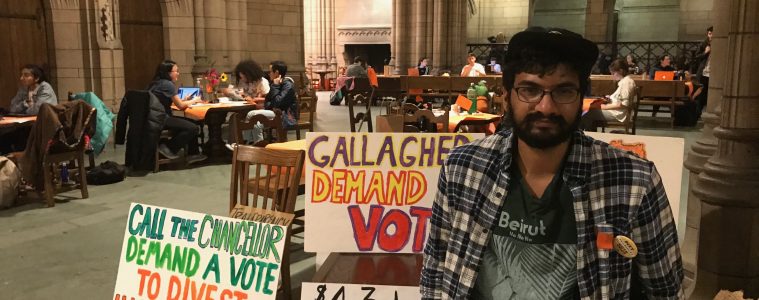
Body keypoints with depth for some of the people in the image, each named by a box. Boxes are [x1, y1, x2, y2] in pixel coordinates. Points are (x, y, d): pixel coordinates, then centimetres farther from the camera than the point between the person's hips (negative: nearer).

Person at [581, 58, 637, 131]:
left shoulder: (627, 81, -17)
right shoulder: (624, 80, 13)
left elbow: (624, 104, -21)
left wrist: (606, 107, -16)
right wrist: (610, 99, 7)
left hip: (619, 114, -11)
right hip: (616, 111, 11)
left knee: (588, 114, -13)